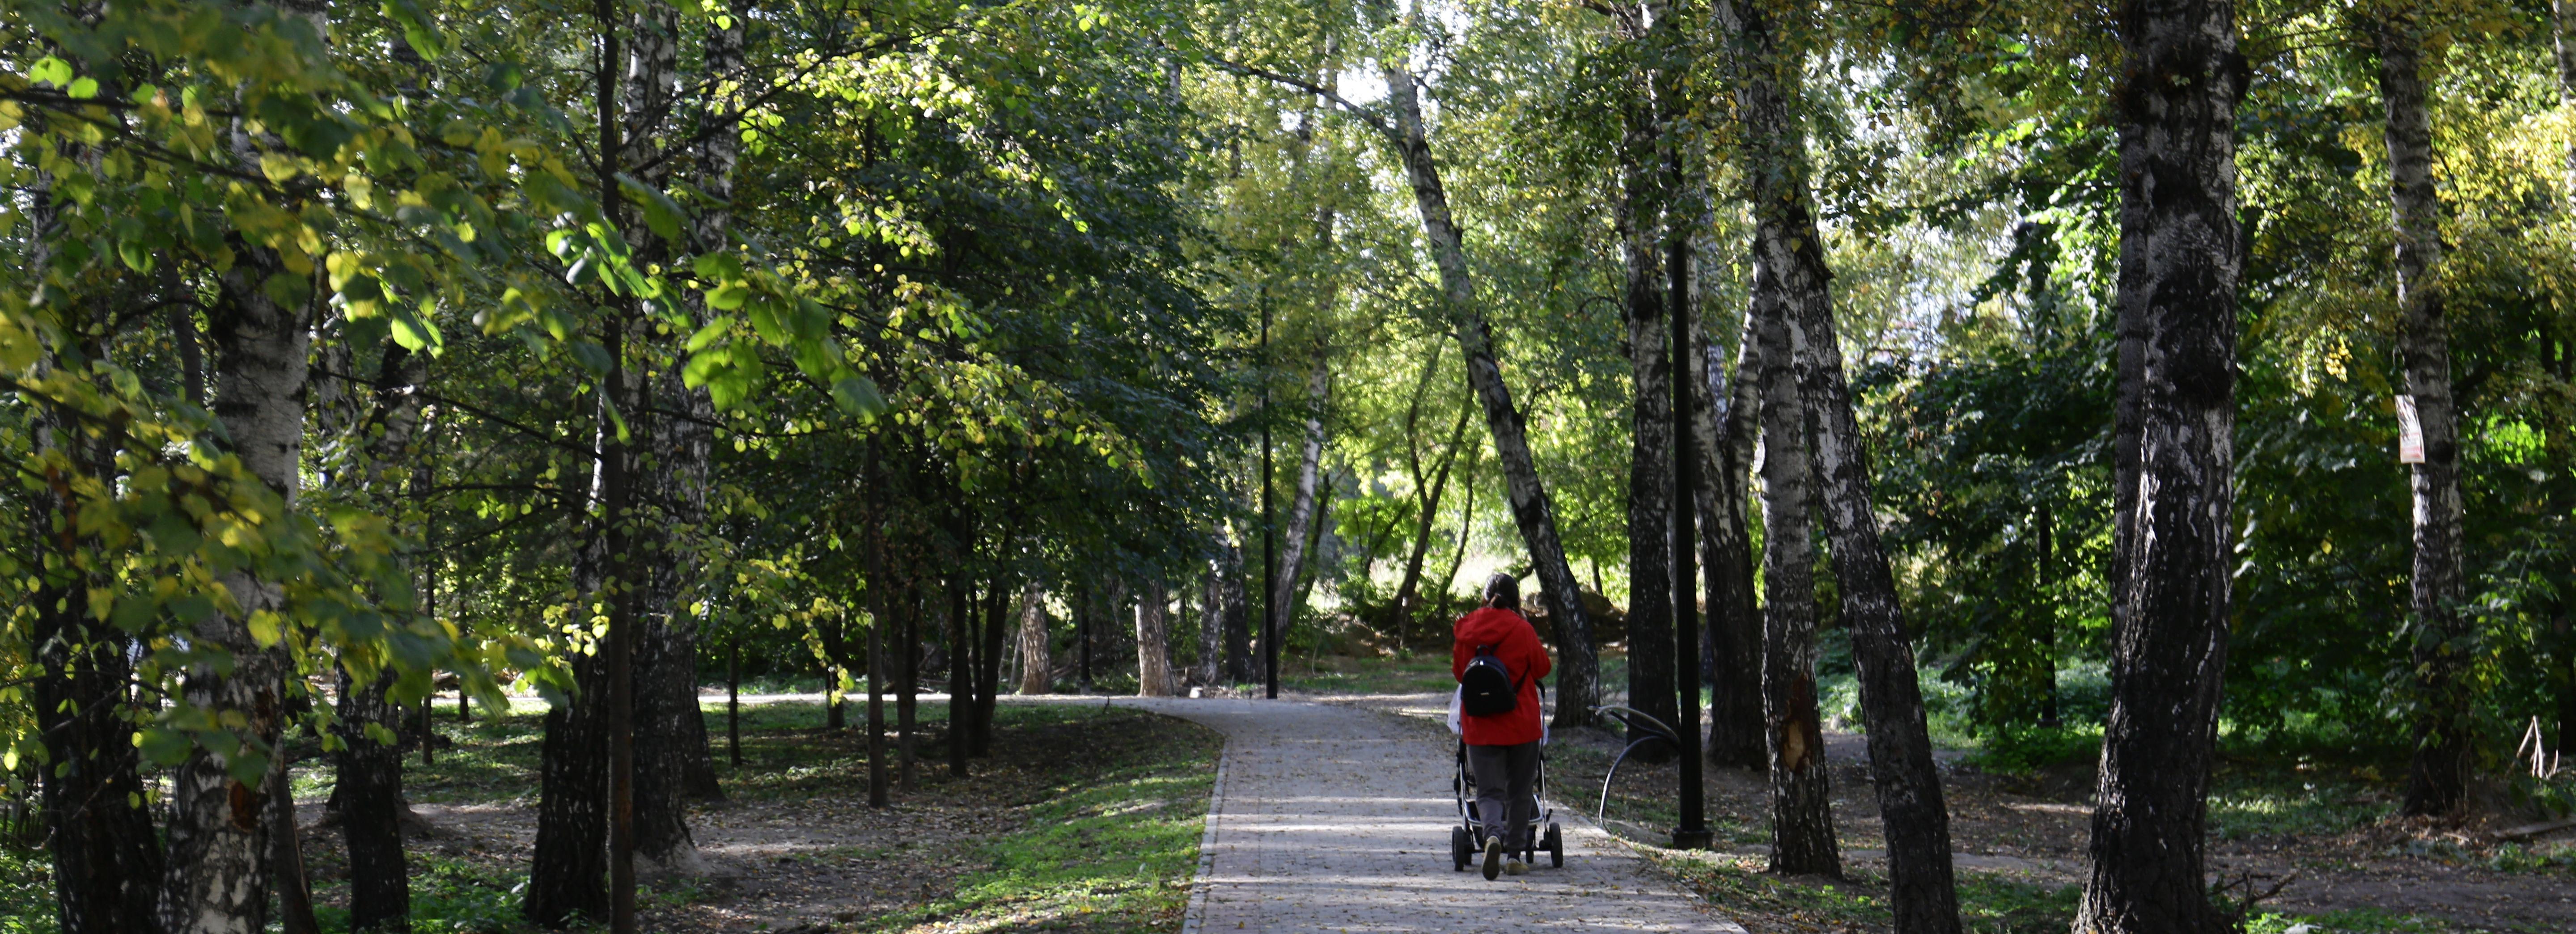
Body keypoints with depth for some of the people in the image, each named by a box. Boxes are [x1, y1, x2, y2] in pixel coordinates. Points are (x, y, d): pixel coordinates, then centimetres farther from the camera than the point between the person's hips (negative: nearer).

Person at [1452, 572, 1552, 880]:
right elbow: (1542, 669, 3)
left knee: (1489, 791, 2)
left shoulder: (1467, 629, 0)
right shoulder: (1522, 630, -8)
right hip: (1521, 724, -1)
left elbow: (1458, 672, 13)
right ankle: (1515, 854, 14)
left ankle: (1493, 834, -27)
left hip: (1479, 725, 1)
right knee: (1519, 791, 13)